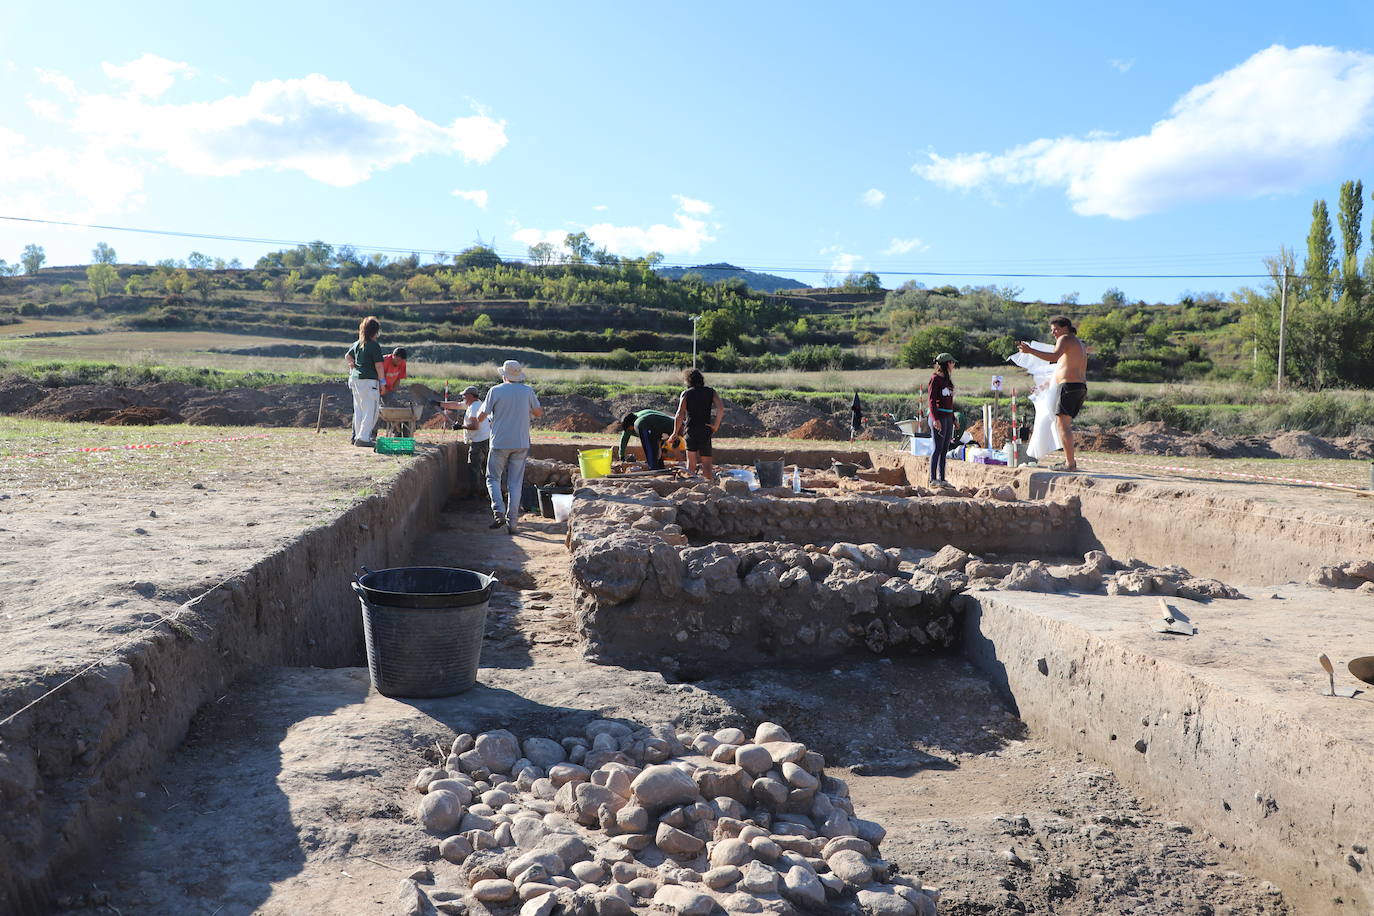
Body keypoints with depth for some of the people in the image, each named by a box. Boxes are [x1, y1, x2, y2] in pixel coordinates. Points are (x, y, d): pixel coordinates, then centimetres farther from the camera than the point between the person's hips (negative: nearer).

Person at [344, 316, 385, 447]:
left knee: (358, 409, 14)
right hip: (369, 380, -8)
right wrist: (382, 381, -6)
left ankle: (358, 436, 18)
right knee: (370, 410, -4)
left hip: (355, 378, 8)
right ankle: (363, 438, -9)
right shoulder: (374, 345, -12)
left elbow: (347, 357, 23)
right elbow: (378, 365, -13)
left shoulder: (357, 343, 11)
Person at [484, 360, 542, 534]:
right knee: (515, 483, 6)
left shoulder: (495, 391, -5)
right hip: (521, 444, 2)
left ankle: (499, 511, -10)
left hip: (500, 443, -2)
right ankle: (512, 522, 3)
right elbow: (539, 413, 10)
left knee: (493, 478, 11)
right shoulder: (527, 391, 0)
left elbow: (481, 416, 0)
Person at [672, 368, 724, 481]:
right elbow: (721, 409, -11)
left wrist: (675, 432, 0)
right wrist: (716, 426, -4)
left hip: (690, 430, 0)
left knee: (691, 462, 9)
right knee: (706, 464, 4)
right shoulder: (710, 392, 4)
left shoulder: (685, 394, 0)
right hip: (705, 430, 0)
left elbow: (680, 415, -9)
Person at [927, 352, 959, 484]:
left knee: (945, 450, 8)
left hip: (948, 417, 8)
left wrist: (953, 418, 19)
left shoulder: (947, 380, 18)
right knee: (937, 449, -8)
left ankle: (942, 478, 12)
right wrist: (935, 419, -20)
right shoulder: (935, 379, -7)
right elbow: (932, 400, -12)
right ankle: (933, 479, -5)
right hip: (939, 416, -8)